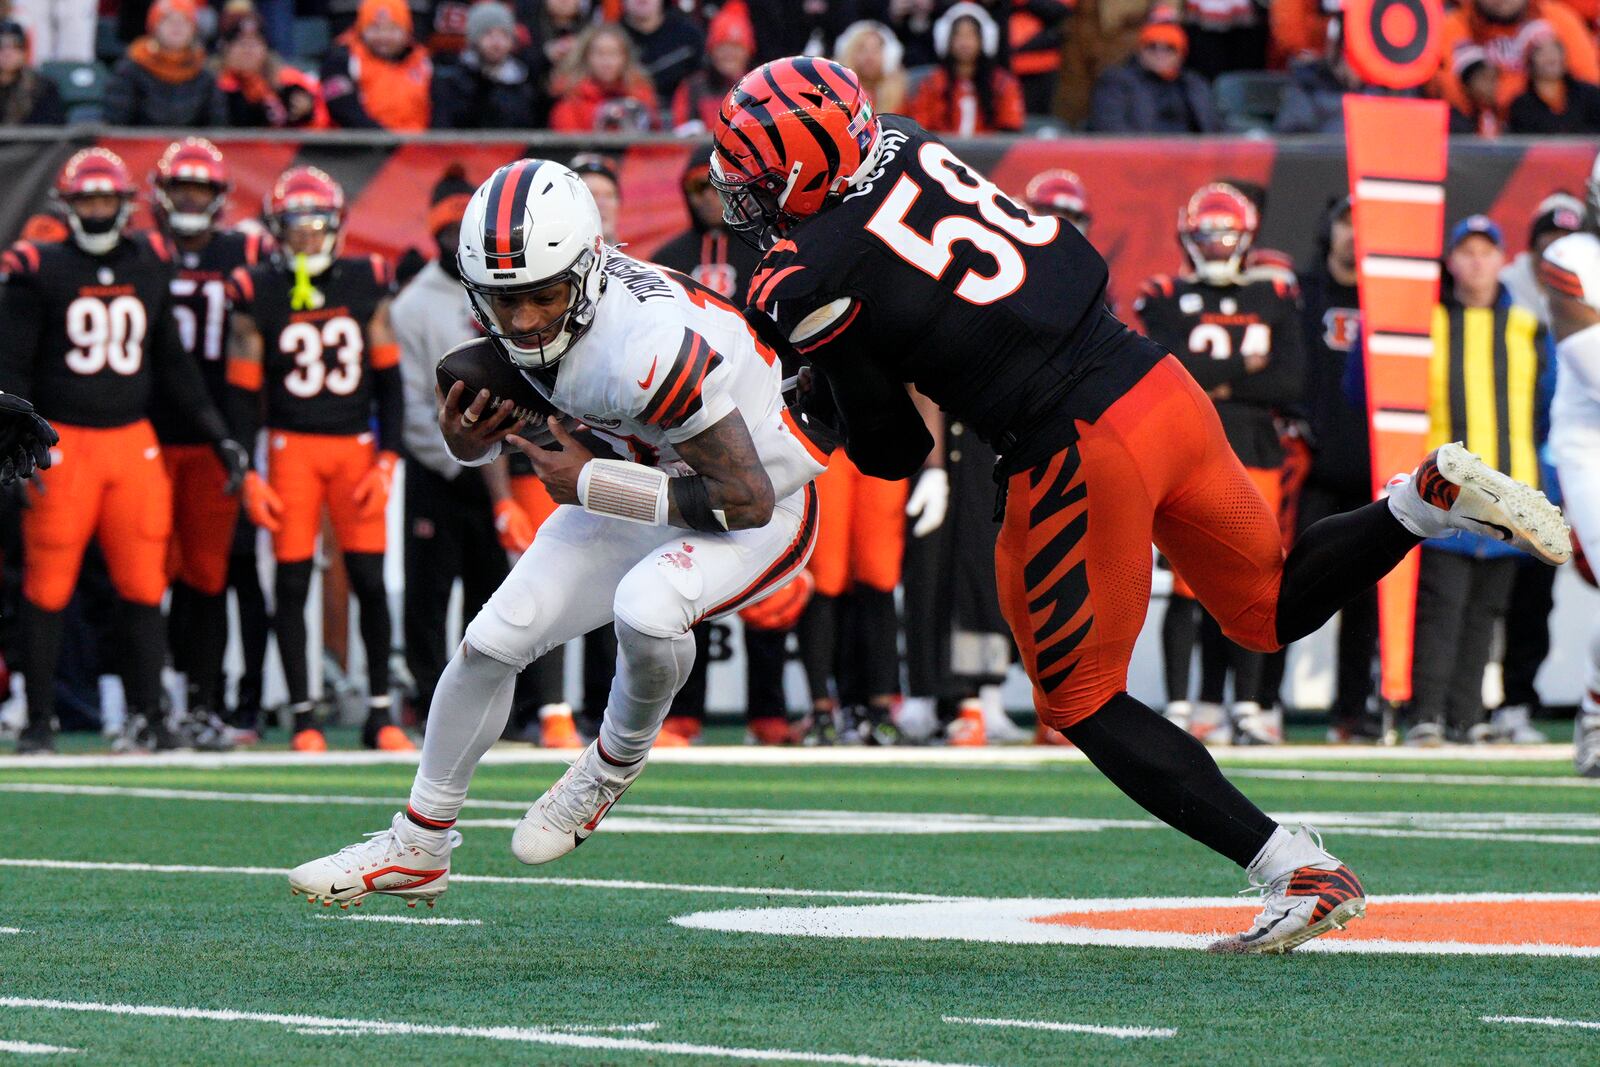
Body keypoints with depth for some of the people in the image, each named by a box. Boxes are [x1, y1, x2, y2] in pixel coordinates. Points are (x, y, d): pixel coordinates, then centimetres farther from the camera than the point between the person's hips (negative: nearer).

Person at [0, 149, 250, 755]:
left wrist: (219, 436, 15)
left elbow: (173, 365, 19)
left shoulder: (150, 268, 11)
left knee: (142, 586, 1)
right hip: (62, 442, -3)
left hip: (133, 442, 3)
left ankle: (146, 716, 8)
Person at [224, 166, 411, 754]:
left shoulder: (365, 285, 2)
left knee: (370, 581, -1)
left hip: (355, 445, 1)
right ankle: (303, 717, 6)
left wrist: (387, 459, -2)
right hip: (291, 446, -1)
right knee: (292, 582, -1)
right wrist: (248, 475, -6)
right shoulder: (257, 296, -3)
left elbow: (389, 380, 6)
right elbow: (242, 393, 0)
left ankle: (381, 712, 8)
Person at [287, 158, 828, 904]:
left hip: (764, 506, -7)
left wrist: (590, 485, -28)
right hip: (653, 479, 7)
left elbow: (746, 500, -33)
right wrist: (467, 438, -21)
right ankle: (416, 848, 22)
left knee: (645, 609, -35)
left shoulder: (649, 347, -38)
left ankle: (614, 764, -2)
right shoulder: (512, 314, -16)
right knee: (493, 641, 2)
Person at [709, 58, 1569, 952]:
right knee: (1271, 610, 27)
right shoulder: (906, 144, 9)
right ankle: (1431, 496, 5)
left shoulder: (816, 282, -11)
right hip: (1159, 380, 8)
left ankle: (1300, 872, 2)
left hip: (1076, 453, -8)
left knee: (1084, 704, 10)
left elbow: (893, 451, -1)